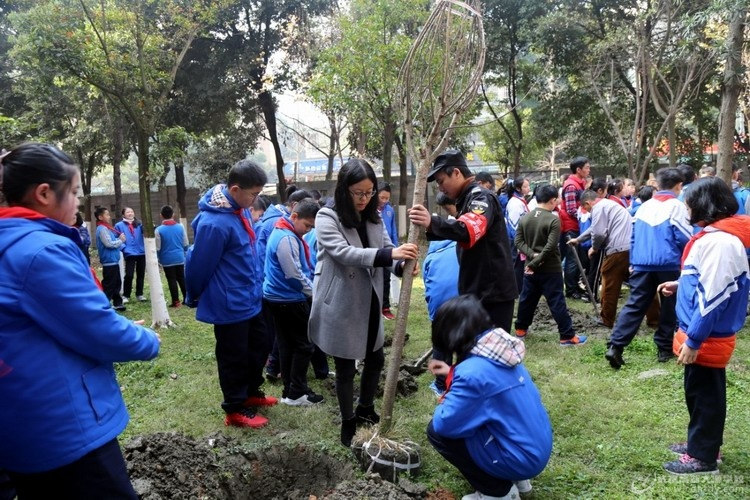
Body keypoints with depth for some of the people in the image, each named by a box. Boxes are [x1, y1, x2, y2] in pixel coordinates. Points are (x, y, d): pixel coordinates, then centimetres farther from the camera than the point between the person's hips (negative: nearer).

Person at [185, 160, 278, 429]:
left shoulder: (240, 209, 1)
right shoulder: (215, 223, -29)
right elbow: (199, 266, -19)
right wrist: (194, 298, -2)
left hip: (250, 298, 9)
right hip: (230, 305, -9)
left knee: (260, 345, 22)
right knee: (234, 357, 8)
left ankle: (251, 393, 42)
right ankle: (235, 410, 27)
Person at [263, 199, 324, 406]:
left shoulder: (284, 233, 12)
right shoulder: (287, 238, -22)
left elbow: (302, 268, 17)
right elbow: (295, 275, -21)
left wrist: (311, 289, 9)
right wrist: (313, 293, -10)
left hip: (279, 298, 10)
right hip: (289, 300, -10)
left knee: (287, 345, 14)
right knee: (303, 345, 0)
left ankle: (289, 389, 23)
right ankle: (297, 393, 6)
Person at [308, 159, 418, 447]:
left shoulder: (374, 218, 6)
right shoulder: (327, 218, -15)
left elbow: (387, 249, 2)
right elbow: (343, 252, -29)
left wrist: (402, 264, -23)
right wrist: (389, 255, -40)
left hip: (369, 302, 6)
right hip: (340, 307, -6)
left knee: (375, 359, 18)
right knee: (345, 368, 7)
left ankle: (365, 411, 42)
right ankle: (349, 424, 28)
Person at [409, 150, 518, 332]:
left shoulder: (481, 197, -16)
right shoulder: (467, 199, 15)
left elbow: (470, 230, -38)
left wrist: (432, 223, -52)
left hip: (493, 293, -10)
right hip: (479, 292, 10)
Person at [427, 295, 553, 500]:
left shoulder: (472, 372, -27)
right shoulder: (499, 350, 0)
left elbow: (444, 423, -21)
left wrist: (443, 404, 0)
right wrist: (452, 372, 19)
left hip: (523, 457, -9)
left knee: (437, 431, -6)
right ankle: (515, 478, 21)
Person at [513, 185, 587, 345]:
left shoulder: (524, 218, 4)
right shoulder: (554, 220, -14)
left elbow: (518, 241, 1)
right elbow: (550, 247, -21)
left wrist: (532, 255, -10)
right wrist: (536, 262, -14)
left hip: (530, 267, 6)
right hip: (550, 269, -5)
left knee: (527, 299, 17)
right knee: (557, 302, -1)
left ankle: (520, 328, 28)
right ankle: (567, 335, 4)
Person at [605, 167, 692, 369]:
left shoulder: (644, 206, 13)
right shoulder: (677, 206, -4)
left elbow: (633, 237, 15)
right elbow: (685, 238, -8)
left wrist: (633, 262, 21)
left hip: (642, 264, 4)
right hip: (669, 264, -4)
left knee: (634, 305, 3)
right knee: (669, 306, 12)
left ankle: (615, 346, -8)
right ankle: (664, 348, 19)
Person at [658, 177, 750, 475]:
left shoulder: (719, 241, -24)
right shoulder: (716, 235, 8)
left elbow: (714, 295, -26)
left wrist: (693, 340, -23)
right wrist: (680, 285, 13)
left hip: (707, 338, -10)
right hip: (703, 334, 10)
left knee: (705, 395, 4)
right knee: (699, 393, 21)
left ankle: (702, 457, 18)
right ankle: (700, 443, 36)